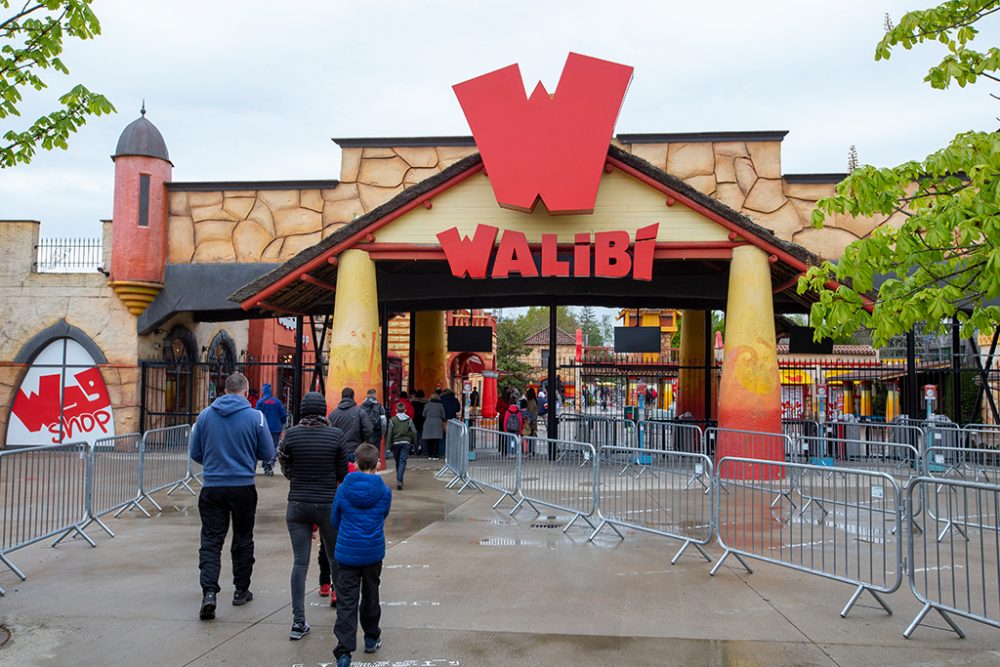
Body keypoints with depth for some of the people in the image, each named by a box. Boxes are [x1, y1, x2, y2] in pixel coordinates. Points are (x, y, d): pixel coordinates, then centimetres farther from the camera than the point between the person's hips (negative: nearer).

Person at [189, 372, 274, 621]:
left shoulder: (205, 415, 0)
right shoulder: (255, 416, -8)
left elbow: (194, 453, 7)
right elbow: (268, 454, -3)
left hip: (212, 487, 1)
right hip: (243, 487, -1)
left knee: (211, 540, 3)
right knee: (243, 540, 13)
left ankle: (209, 591, -12)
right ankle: (241, 591, 23)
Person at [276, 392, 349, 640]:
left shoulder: (291, 435, -6)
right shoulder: (335, 435, -9)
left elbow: (287, 472, 4)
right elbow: (343, 474, -2)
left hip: (298, 505, 1)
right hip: (328, 505, -1)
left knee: (300, 562, 2)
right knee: (335, 556, 20)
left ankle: (298, 622, 0)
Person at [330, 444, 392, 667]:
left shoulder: (343, 490, -8)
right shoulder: (384, 491, -7)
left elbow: (334, 522, 4)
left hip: (347, 553, -1)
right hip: (373, 553, 1)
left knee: (346, 603, 0)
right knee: (370, 596, 21)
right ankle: (371, 638, 35)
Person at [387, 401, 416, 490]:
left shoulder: (392, 420, -2)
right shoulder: (409, 420, 2)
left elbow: (389, 433, -5)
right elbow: (414, 432, -1)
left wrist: (389, 445, 0)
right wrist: (413, 442, 12)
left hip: (395, 443, 0)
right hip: (406, 443, 0)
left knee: (397, 462, 14)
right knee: (403, 461, -5)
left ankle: (399, 480, 23)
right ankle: (399, 480, -21)